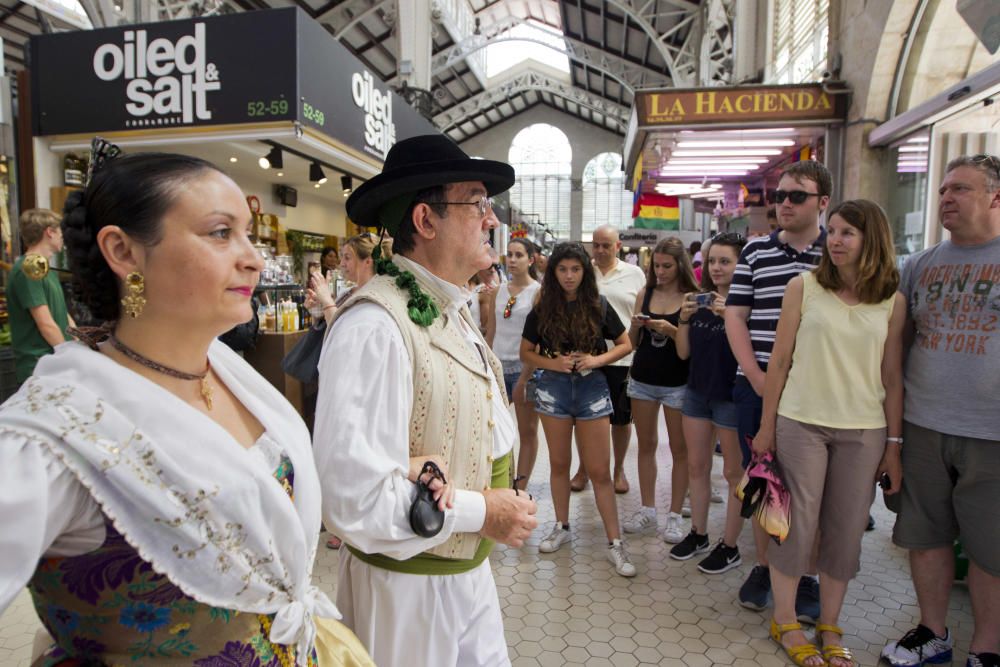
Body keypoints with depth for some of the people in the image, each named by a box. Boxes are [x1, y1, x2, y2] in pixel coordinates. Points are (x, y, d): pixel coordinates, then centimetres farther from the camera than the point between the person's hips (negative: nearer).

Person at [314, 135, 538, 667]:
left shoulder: (453, 311, 4)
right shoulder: (374, 327, -26)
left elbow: (493, 424, 5)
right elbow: (353, 496, -28)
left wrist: (444, 467, -17)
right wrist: (479, 513, -18)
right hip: (405, 584, -7)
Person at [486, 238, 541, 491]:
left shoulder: (538, 292, -5)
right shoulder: (499, 290, 10)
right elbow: (491, 331, 13)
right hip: (498, 365, 5)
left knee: (527, 430, 6)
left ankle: (520, 488, 17)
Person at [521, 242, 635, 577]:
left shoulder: (599, 306, -2)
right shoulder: (542, 309, -1)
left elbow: (626, 344, 4)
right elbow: (526, 352, 5)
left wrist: (597, 359, -14)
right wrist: (553, 363, -13)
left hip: (591, 387, -1)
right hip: (553, 388, 1)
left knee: (599, 470, 2)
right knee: (559, 463, 13)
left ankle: (615, 542, 11)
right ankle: (561, 526, 31)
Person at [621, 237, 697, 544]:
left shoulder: (692, 298, -5)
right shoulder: (644, 293, 5)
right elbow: (632, 342, 9)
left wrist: (670, 329, -23)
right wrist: (636, 325, -11)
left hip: (677, 383, -3)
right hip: (642, 380, 4)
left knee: (679, 449, 5)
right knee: (646, 445, 11)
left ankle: (675, 515, 17)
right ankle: (647, 510, 24)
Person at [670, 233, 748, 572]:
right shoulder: (699, 300, 6)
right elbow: (684, 352, 6)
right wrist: (684, 318, -9)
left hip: (731, 396, -6)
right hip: (697, 391, 6)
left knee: (734, 472, 7)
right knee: (697, 467, 14)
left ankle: (730, 547, 20)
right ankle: (698, 534, 30)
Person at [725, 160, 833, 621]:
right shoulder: (755, 251, 7)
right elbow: (735, 316, 5)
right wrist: (757, 378, -4)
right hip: (757, 387, 2)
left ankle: (806, 577, 25)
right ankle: (763, 567, 28)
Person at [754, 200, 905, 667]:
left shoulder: (892, 302, 4)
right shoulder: (804, 287, -1)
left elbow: (892, 378, 5)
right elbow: (780, 361, -1)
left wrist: (894, 445, 4)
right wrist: (766, 427, 0)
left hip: (863, 433, 2)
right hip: (801, 424, -2)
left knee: (846, 531, 10)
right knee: (798, 523, 4)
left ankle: (829, 628, 29)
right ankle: (785, 622, 24)